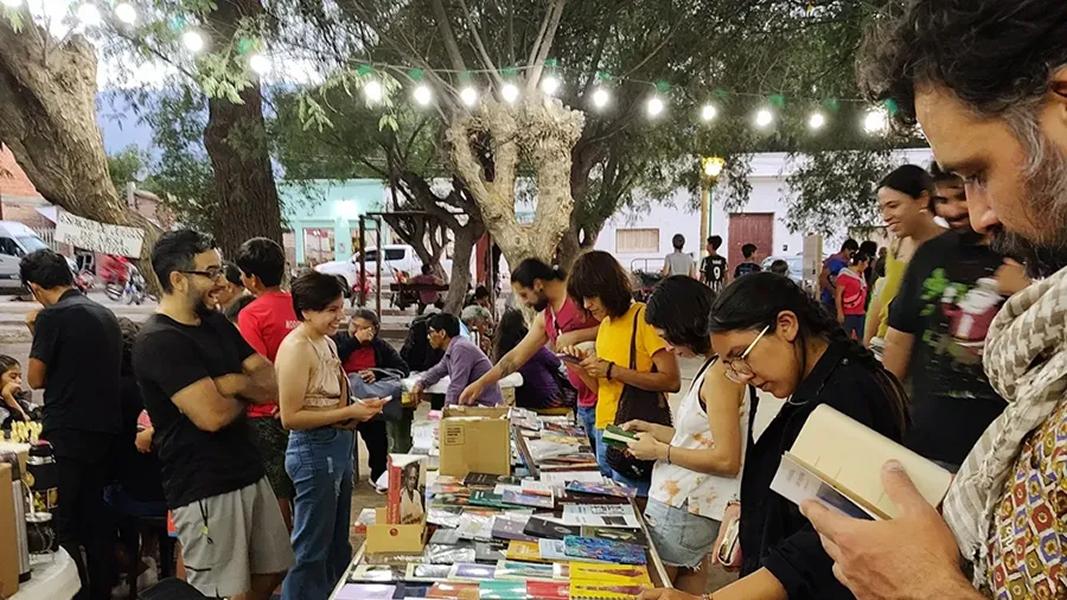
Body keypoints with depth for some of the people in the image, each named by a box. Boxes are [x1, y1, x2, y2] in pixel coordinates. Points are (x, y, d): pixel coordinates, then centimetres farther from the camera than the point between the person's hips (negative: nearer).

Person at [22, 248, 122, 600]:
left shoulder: (52, 316, -11)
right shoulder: (106, 315, 11)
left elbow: (35, 379, -6)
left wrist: (35, 332, 5)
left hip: (68, 433, -7)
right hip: (105, 429, 7)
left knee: (63, 522, 2)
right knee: (94, 515, 16)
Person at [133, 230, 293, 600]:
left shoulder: (217, 323, 10)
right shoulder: (159, 341, -16)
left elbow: (272, 385, 6)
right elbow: (213, 414, -24)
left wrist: (234, 383, -15)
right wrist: (246, 396, -3)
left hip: (250, 473, 8)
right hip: (205, 490, -8)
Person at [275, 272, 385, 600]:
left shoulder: (327, 341, 9)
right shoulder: (296, 348, -18)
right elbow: (290, 417, -22)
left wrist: (359, 408, 3)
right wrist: (348, 413, -22)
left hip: (338, 446, 9)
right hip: (314, 450, -9)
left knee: (338, 541, 21)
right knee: (311, 548, 4)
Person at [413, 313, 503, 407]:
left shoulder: (461, 348, -18)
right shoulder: (451, 349, 11)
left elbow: (456, 388, -22)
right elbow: (437, 371, 26)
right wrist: (420, 383, 8)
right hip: (474, 404, 9)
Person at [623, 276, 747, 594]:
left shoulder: (720, 373, -20)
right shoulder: (716, 366, 8)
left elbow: (726, 459, -22)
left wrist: (660, 451, -14)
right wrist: (653, 429, 10)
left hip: (683, 511, -8)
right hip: (693, 505, 8)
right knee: (688, 591, 17)